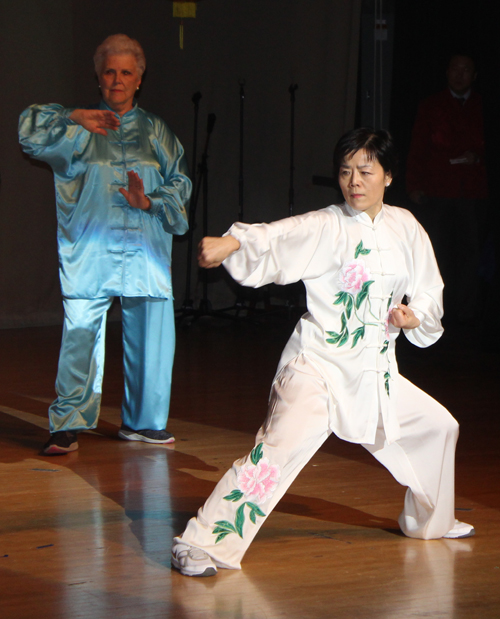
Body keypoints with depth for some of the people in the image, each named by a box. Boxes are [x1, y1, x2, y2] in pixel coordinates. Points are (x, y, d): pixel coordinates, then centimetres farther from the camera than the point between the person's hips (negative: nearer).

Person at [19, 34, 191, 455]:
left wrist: (150, 202, -5)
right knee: (80, 336, -10)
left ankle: (143, 421, 17)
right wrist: (74, 117, -14)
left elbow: (180, 182, 13)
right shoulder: (79, 131, 9)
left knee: (150, 337, 2)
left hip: (145, 251, 2)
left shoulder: (154, 131, 16)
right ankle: (68, 425, -4)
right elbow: (31, 133, -2)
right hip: (90, 251, -2)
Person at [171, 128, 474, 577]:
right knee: (285, 442, -27)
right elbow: (273, 239, -28)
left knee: (437, 426, 19)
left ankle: (430, 521, 45)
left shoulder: (405, 228, 5)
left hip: (376, 372, 6)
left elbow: (430, 293, 15)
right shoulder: (324, 227, -11)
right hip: (319, 365, -6)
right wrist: (230, 243, -49)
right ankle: (204, 544, -28)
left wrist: (415, 317, -7)